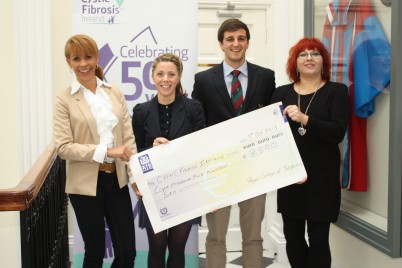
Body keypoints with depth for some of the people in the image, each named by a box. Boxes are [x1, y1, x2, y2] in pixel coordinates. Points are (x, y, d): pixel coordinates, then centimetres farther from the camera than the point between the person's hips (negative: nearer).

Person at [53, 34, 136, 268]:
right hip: (86, 184, -3)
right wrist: (106, 152, -19)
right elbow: (63, 147, -11)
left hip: (117, 179, 3)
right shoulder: (64, 99, -5)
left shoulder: (115, 93, 5)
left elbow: (129, 137, 4)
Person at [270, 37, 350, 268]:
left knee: (318, 238, 2)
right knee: (292, 237, 9)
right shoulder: (282, 93, 7)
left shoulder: (337, 91, 0)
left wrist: (304, 119, -25)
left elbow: (338, 132, -12)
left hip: (322, 176, -3)